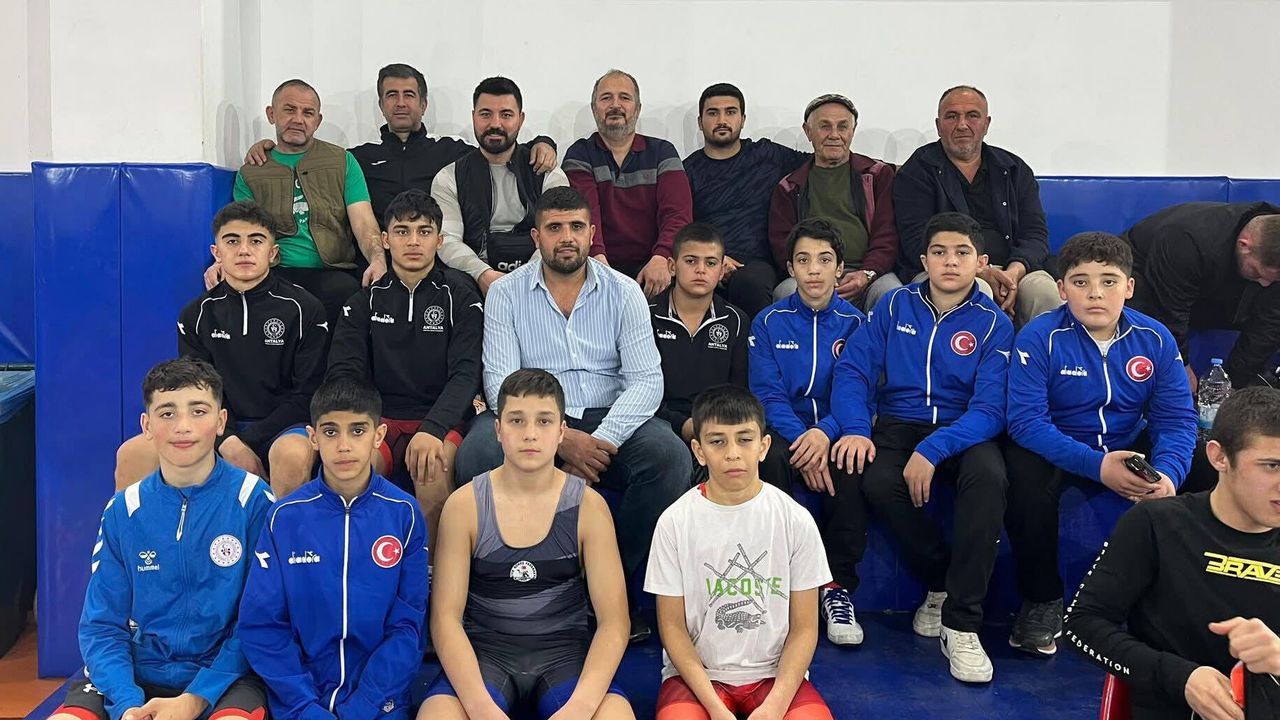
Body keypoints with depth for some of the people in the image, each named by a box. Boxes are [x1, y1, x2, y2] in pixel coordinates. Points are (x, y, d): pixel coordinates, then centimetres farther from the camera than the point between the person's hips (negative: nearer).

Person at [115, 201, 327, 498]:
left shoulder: (305, 309, -4)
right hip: (220, 427, 4)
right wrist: (228, 443, -16)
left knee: (293, 455, -38)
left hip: (282, 428, -4)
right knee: (133, 453, -15)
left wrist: (248, 443, -14)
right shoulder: (197, 314, 8)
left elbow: (306, 394, -6)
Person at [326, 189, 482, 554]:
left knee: (433, 467, -35)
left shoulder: (458, 295, 5)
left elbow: (465, 373, -7)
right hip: (379, 416, 2)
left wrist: (432, 429, -25)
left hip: (441, 418, -1)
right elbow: (344, 373, 4)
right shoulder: (366, 300, 12)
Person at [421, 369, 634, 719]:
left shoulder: (588, 506, -4)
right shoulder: (464, 504, -4)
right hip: (483, 648, 0)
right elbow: (446, 616, -7)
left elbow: (613, 619, -7)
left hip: (565, 648, 0)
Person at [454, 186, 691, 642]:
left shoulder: (623, 292, 5)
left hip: (607, 420, 1)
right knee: (478, 454, -32)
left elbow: (646, 380, -3)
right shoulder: (506, 293, 4)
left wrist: (603, 441, -20)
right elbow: (500, 382, -6)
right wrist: (560, 439, -21)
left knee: (669, 456, -28)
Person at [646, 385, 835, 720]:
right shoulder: (675, 522, -6)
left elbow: (804, 628, -1)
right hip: (697, 673, 0)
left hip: (775, 673, 1)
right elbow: (673, 626, -3)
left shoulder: (796, 520, -5)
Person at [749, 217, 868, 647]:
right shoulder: (769, 322, 7)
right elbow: (767, 394, -3)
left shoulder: (855, 323, 7)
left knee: (850, 465, -34)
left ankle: (838, 586, -19)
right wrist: (800, 439, -21)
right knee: (771, 456, -34)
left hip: (835, 431, 0)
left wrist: (825, 433, -23)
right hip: (787, 430, 0)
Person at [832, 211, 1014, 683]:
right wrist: (855, 428, -21)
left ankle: (961, 623, -23)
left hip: (963, 431, -1)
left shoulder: (993, 324, 0)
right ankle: (940, 584, -5)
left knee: (989, 475, -35)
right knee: (877, 481, -32)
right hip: (898, 424, 1)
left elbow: (989, 409, -10)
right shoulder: (896, 305, 7)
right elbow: (853, 370, -1)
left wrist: (932, 450, -26)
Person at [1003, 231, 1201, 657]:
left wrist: (1167, 473, -30)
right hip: (1055, 448, -4)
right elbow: (1026, 420, -24)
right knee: (1026, 482, -35)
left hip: (1130, 446, 4)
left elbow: (1176, 418, -8)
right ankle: (1042, 601, -9)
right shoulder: (1040, 338, -18)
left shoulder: (1155, 339, -6)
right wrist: (1096, 466, -35)